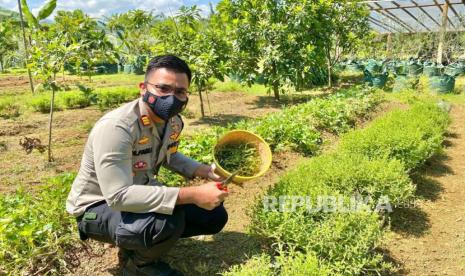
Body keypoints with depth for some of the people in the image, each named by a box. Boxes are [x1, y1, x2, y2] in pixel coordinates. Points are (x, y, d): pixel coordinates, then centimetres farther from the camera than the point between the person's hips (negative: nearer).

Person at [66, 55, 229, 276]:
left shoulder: (173, 121, -6)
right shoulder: (116, 127, -32)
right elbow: (119, 196, -38)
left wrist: (204, 171, -4)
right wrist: (192, 194, -40)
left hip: (141, 196, 8)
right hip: (98, 206, -7)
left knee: (214, 216, 4)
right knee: (168, 221, -37)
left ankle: (141, 241, 12)